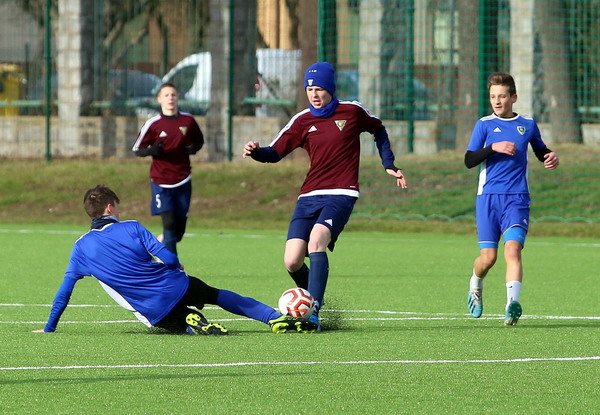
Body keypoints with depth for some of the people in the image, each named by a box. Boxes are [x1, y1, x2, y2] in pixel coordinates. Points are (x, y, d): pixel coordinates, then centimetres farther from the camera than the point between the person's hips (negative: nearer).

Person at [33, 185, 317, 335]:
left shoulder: (81, 248, 3)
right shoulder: (131, 228, -1)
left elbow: (64, 292, 8)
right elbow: (169, 259, -8)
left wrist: (49, 329, 19)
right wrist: (177, 267, 17)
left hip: (153, 313, 0)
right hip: (176, 287, 0)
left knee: (178, 322, 30)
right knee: (217, 294, 25)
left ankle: (191, 324, -9)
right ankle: (276, 318, 14)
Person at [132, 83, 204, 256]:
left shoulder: (188, 120, 4)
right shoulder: (153, 124, -4)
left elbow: (199, 141, 19)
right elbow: (137, 149, 2)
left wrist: (194, 147, -5)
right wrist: (152, 151, -20)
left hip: (183, 181, 3)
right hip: (161, 182, -3)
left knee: (179, 228, 5)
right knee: (169, 222, -15)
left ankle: (160, 242, 35)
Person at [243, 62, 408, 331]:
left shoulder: (352, 112, 4)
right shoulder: (302, 121, 8)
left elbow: (378, 130, 22)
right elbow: (275, 152, 7)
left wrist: (389, 165, 16)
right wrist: (256, 152, -15)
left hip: (341, 195, -4)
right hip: (309, 197, 4)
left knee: (317, 239, -31)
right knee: (292, 262, -10)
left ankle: (313, 312, -32)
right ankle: (310, 298, 22)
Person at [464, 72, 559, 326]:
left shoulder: (528, 124, 10)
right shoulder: (484, 125, 3)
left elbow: (540, 150, 27)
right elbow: (469, 160, -5)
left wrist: (551, 157, 5)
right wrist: (494, 147, -20)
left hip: (517, 199, 0)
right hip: (488, 197, 0)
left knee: (513, 249, -19)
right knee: (488, 257, 1)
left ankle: (512, 304, -30)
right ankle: (475, 286, 34)